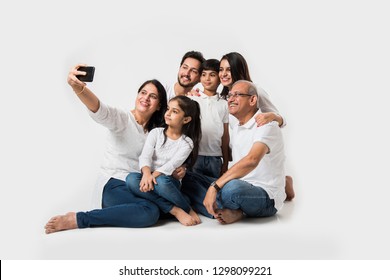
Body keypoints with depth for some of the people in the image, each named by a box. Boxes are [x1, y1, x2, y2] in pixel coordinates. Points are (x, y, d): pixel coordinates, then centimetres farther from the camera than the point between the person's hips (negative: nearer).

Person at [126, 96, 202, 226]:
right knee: (131, 179, -31)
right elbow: (145, 156, -9)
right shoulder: (156, 132, 5)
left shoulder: (187, 143, 0)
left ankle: (188, 210, -14)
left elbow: (172, 165, -15)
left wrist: (154, 176, -31)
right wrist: (146, 173, -30)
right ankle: (174, 210, -30)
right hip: (149, 177, 3)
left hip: (169, 181, -3)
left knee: (161, 182, -39)